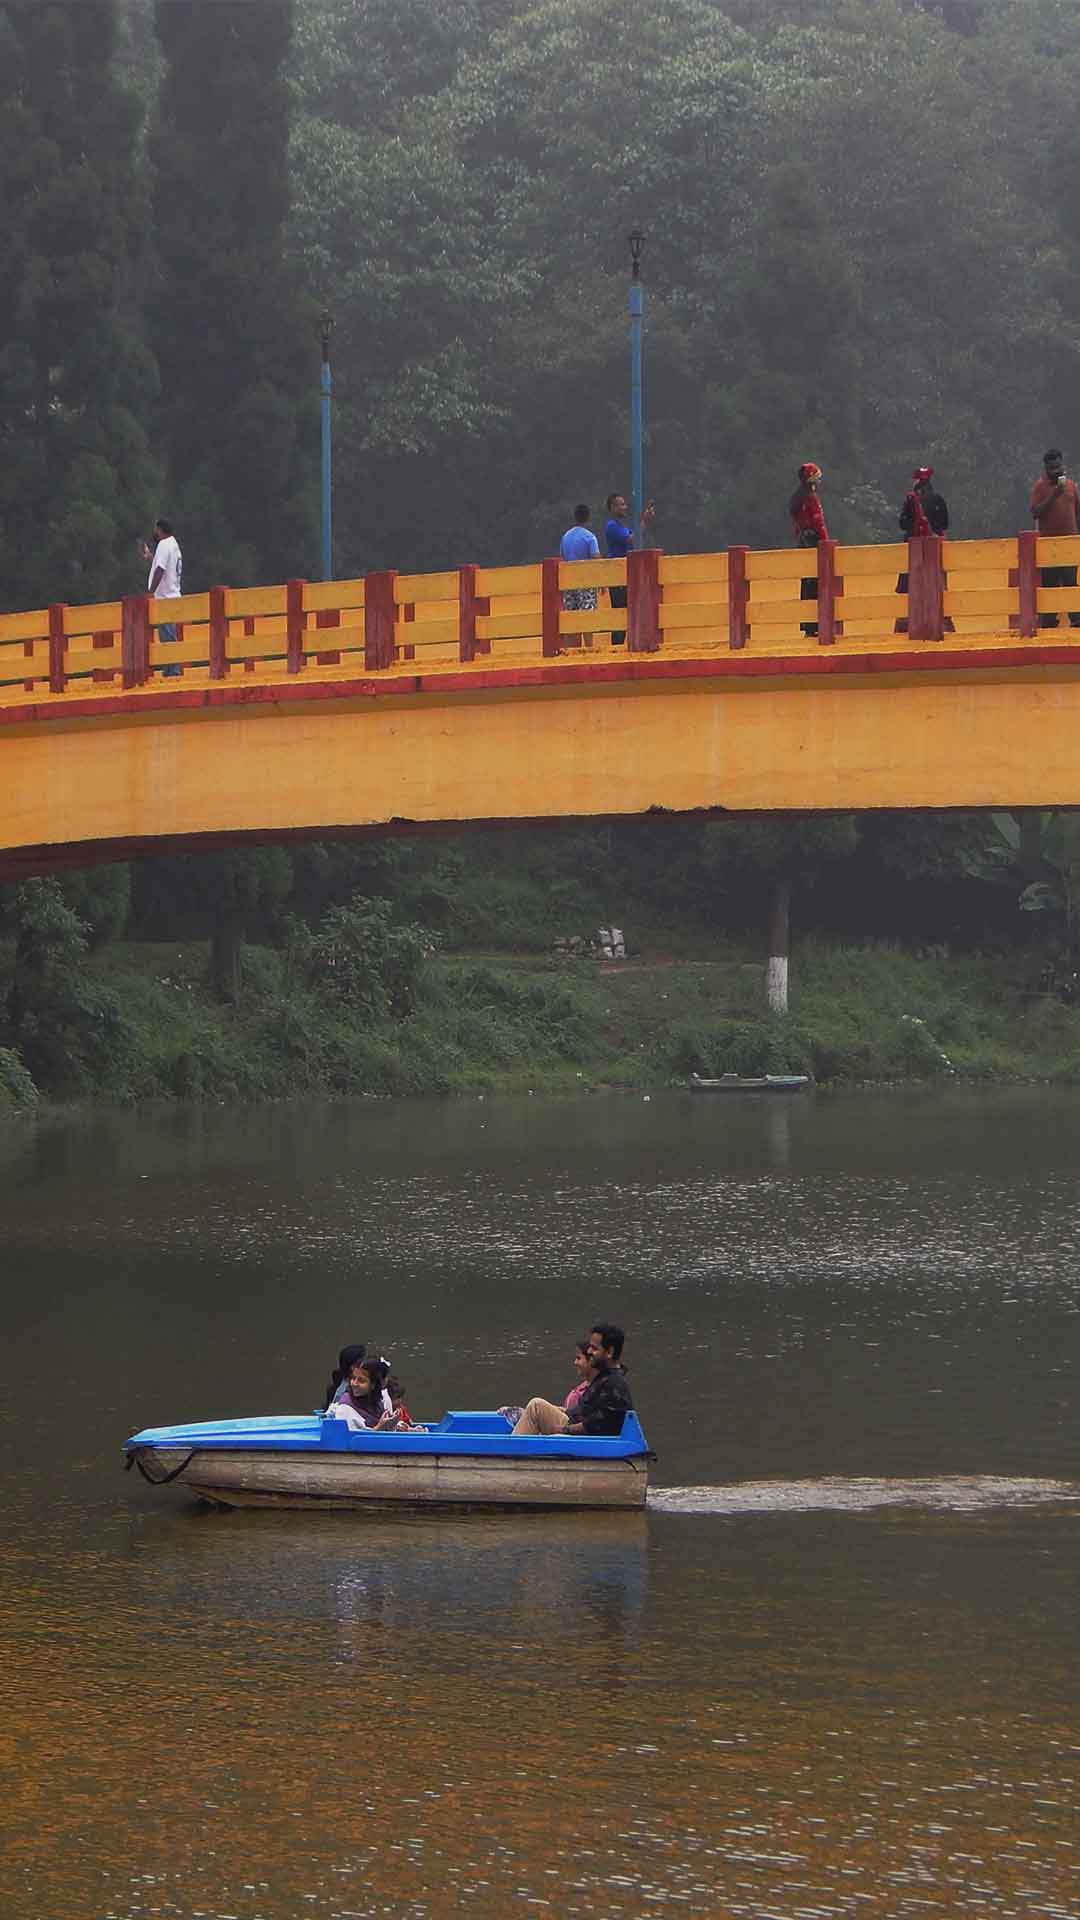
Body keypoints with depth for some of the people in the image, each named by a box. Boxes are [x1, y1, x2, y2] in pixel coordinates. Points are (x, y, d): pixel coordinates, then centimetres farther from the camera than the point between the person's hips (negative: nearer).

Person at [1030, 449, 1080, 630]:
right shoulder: (1040, 486, -2)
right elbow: (1035, 513, -12)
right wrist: (1053, 496, -20)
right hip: (1049, 542, -3)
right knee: (1049, 583, -3)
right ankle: (1048, 620, 0)